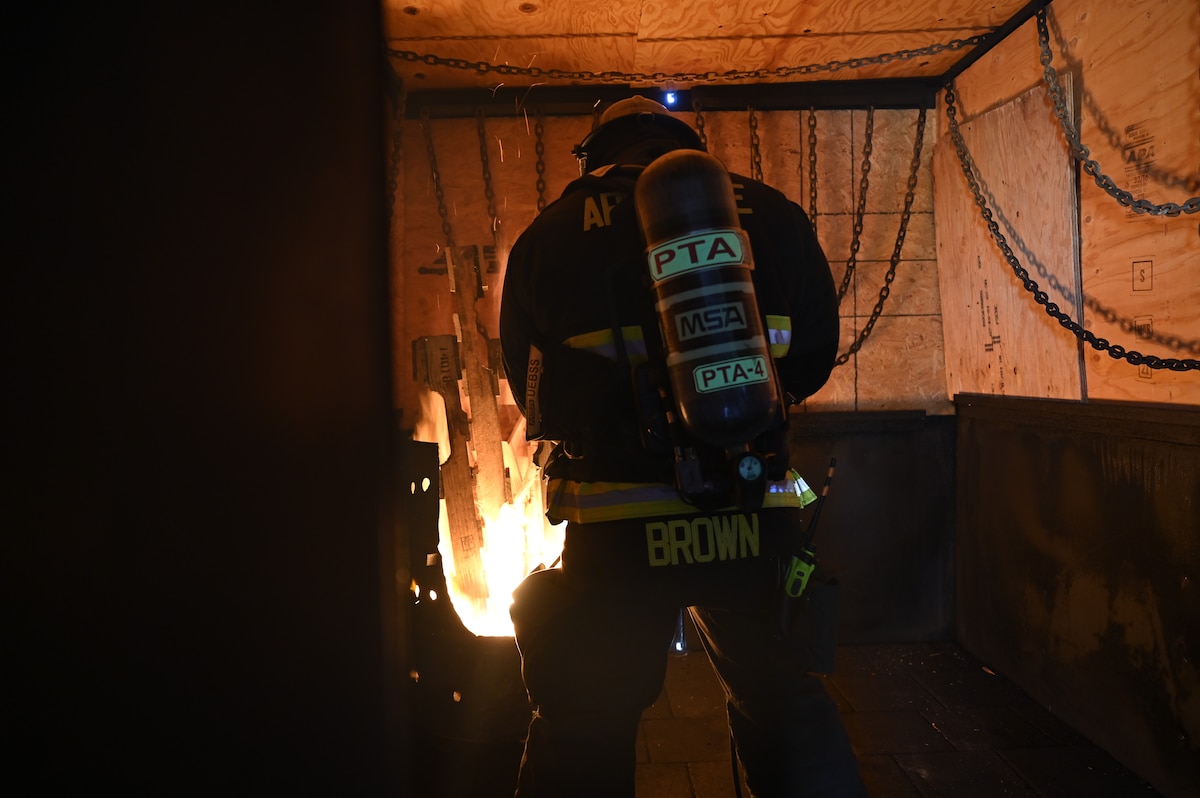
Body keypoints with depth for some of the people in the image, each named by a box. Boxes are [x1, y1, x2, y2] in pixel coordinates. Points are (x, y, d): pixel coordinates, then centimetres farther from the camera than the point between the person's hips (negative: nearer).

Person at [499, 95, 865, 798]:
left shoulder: (548, 234, 3)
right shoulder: (771, 214, 7)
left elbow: (532, 390, 11)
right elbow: (816, 357, 14)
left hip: (616, 530, -2)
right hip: (758, 520, 3)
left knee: (586, 730, 14)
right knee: (785, 700, 24)